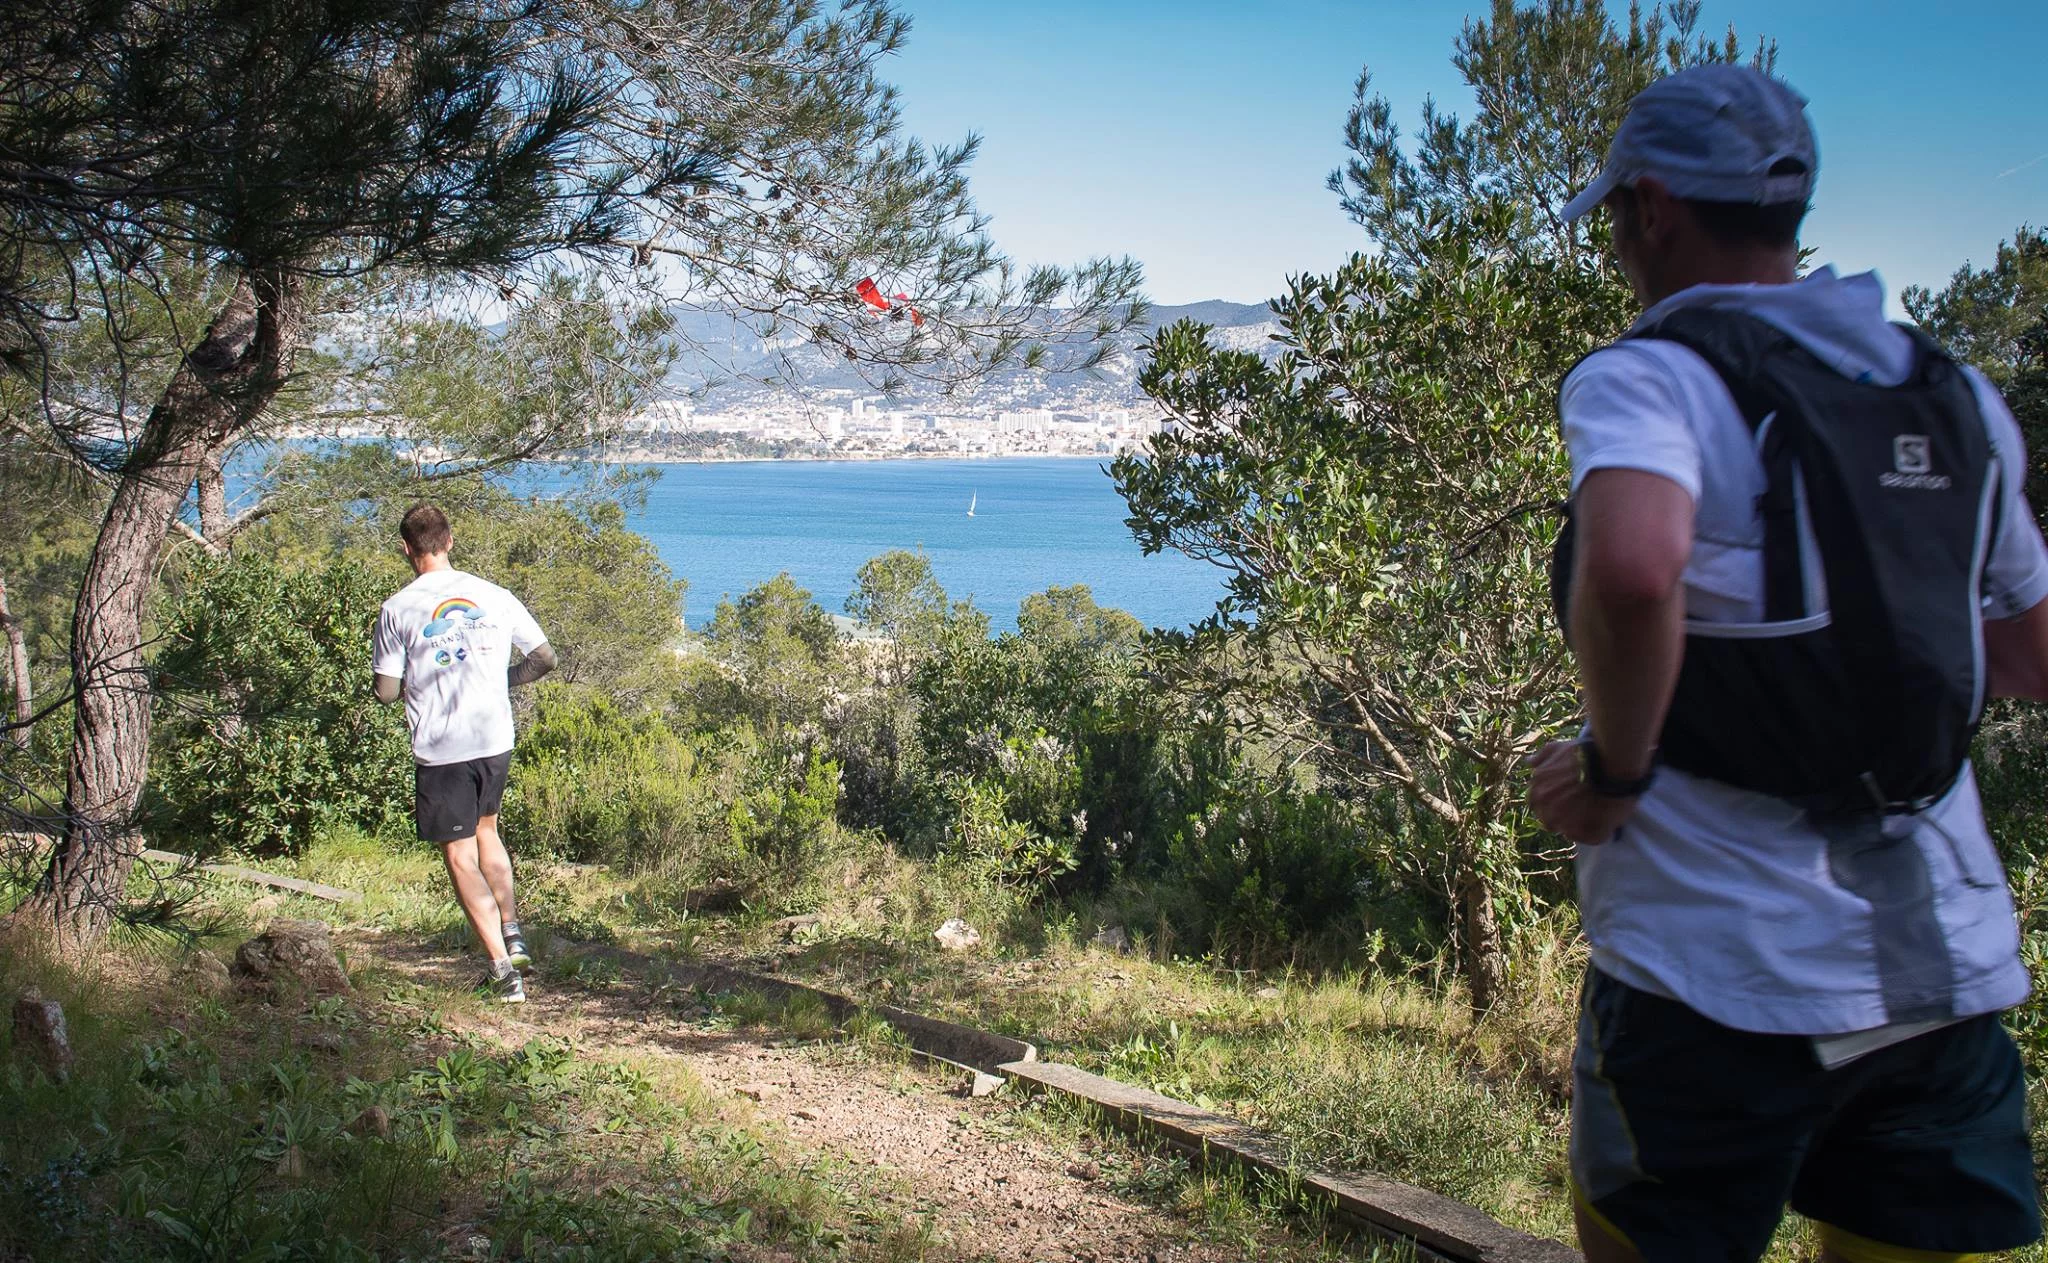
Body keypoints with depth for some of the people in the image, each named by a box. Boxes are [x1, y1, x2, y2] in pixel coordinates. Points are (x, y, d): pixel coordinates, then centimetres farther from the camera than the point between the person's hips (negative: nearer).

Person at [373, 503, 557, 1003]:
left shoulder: (397, 610, -7)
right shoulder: (495, 596, 1)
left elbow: (386, 692, -5)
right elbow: (545, 658, 5)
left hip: (439, 750, -3)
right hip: (495, 740, 4)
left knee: (461, 858, 5)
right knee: (486, 831, 27)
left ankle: (502, 967, 0)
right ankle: (512, 933, 17)